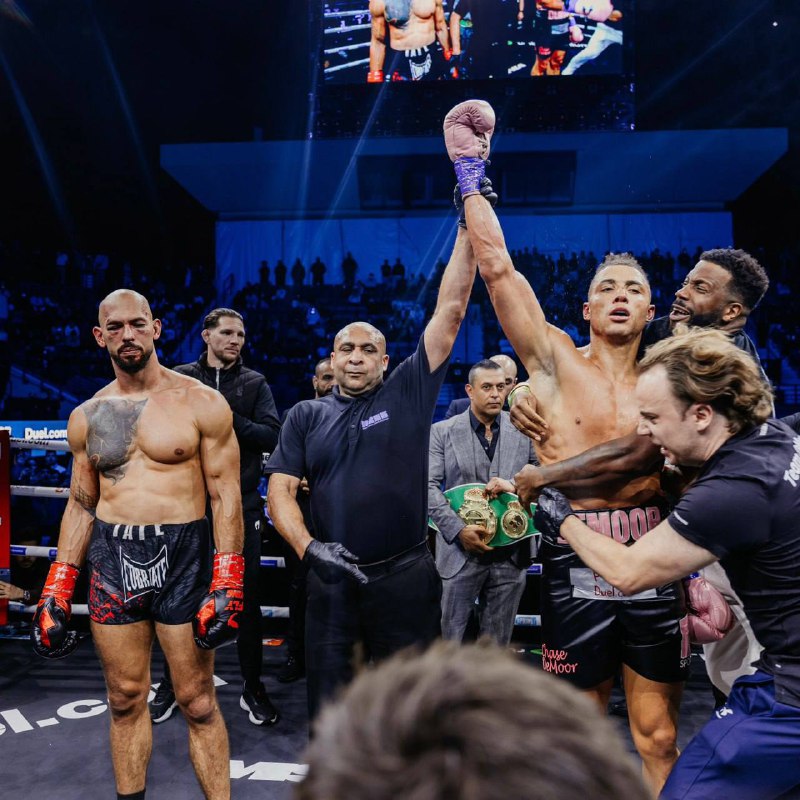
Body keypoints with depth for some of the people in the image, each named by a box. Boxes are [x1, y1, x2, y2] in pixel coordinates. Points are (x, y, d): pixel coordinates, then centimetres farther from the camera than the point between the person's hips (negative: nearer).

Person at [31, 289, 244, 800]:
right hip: (112, 561, 4)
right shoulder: (86, 417, 8)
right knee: (126, 699, 15)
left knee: (198, 703, 5)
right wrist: (56, 593, 10)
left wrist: (227, 587, -13)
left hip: (183, 558, -4)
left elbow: (226, 497, -6)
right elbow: (81, 505, 14)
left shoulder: (202, 404, -5)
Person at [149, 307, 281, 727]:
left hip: (241, 505, 0)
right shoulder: (181, 378, 5)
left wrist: (230, 419, -17)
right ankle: (172, 684, 30)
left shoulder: (255, 383, 5)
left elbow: (271, 436, -6)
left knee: (247, 598, 6)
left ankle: (252, 687, 22)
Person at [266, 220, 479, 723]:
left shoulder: (408, 394, 1)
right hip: (331, 578, 2)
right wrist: (308, 547, -16)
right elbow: (281, 491, 2)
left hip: (405, 577, -1)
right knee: (328, 704, 14)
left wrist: (468, 226, -8)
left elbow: (451, 310, -5)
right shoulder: (306, 416, 7)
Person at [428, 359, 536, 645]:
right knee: (449, 639, 8)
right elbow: (429, 486, -5)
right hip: (461, 552, -1)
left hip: (511, 554, 2)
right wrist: (459, 529, -16)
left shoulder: (524, 430, 5)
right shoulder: (442, 432, 1)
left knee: (498, 643, 14)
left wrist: (516, 486, -15)